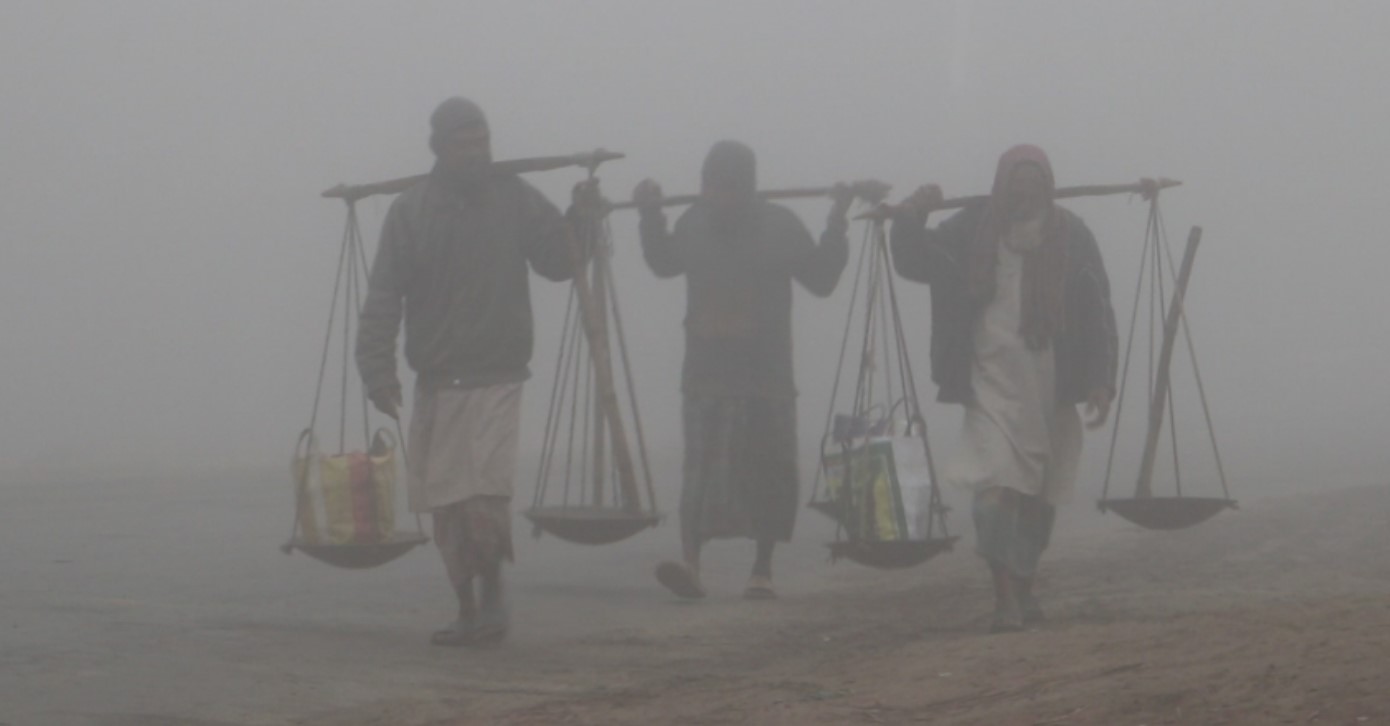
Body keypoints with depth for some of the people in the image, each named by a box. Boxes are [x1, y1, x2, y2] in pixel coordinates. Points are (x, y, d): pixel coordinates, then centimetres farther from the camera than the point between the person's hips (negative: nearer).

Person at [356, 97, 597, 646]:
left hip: (497, 380, -2)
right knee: (445, 506, 6)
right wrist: (377, 371, -11)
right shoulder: (410, 211, 0)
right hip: (435, 383, 2)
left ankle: (492, 595, 6)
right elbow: (383, 299, -2)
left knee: (485, 497, -15)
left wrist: (580, 220, -14)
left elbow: (557, 263, 4)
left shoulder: (515, 200, 2)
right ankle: (467, 612, 20)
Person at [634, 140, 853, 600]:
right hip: (705, 373, 1)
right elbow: (663, 264, 24)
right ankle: (689, 564, -19)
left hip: (766, 376, -1)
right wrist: (651, 218, 15)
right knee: (700, 470, -11)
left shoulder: (779, 226, -2)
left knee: (766, 474, 2)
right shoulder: (694, 225, 4)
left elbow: (821, 279, 2)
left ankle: (762, 571, 13)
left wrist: (837, 225, -4)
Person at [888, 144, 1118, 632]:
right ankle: (1006, 597, -18)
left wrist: (1101, 382, -7)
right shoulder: (972, 231, -1)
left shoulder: (1070, 236, -1)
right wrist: (911, 218, -13)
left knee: (1041, 495, 11)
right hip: (993, 385, -2)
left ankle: (1024, 588, 28)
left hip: (1052, 390, 2)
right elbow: (914, 261, 6)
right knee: (996, 488, -17)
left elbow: (1098, 312, 0)